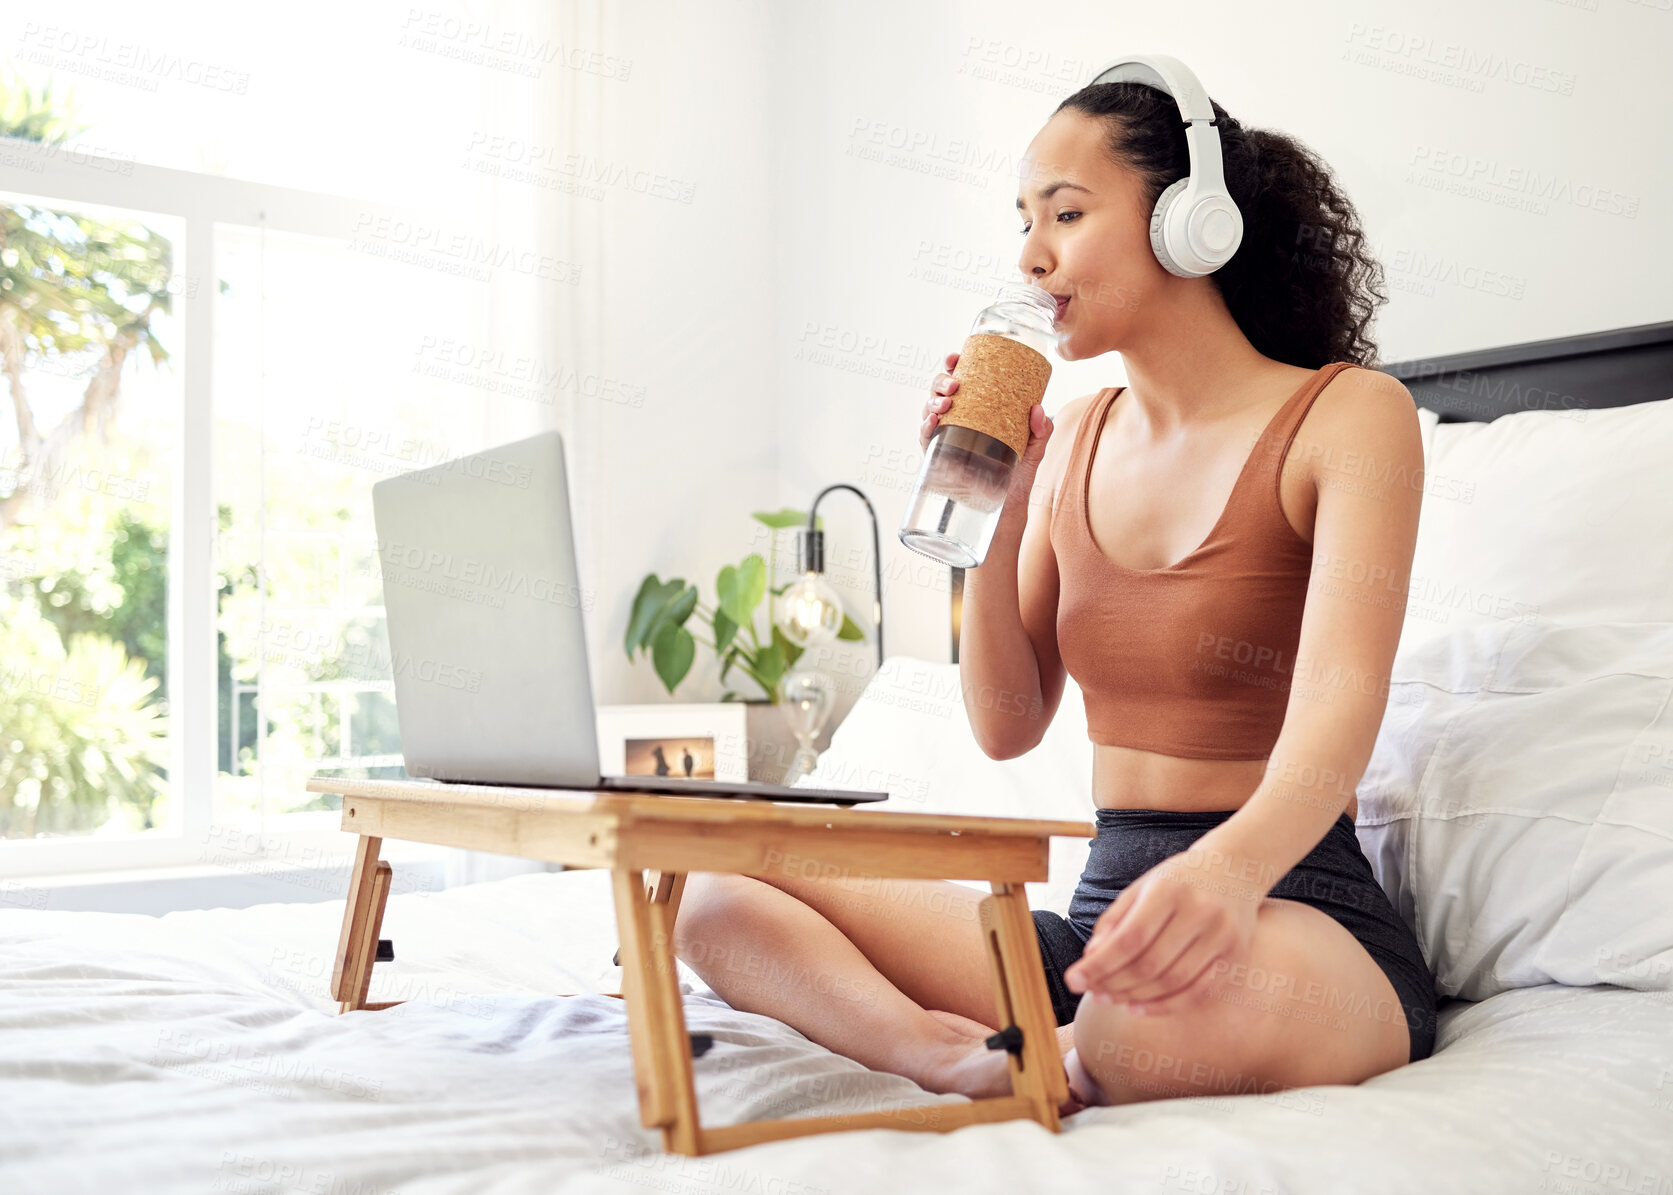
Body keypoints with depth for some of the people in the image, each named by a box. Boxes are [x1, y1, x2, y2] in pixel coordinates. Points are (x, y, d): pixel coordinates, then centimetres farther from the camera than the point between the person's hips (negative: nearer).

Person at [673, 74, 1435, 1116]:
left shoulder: (1348, 413, -3)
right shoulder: (1076, 439, 14)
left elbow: (1340, 699, -21)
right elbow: (1009, 726, 10)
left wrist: (1229, 869, -42)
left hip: (1303, 913, -6)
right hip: (1103, 906, 6)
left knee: (1207, 989, -44)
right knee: (716, 887, -11)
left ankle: (1008, 1065, -16)